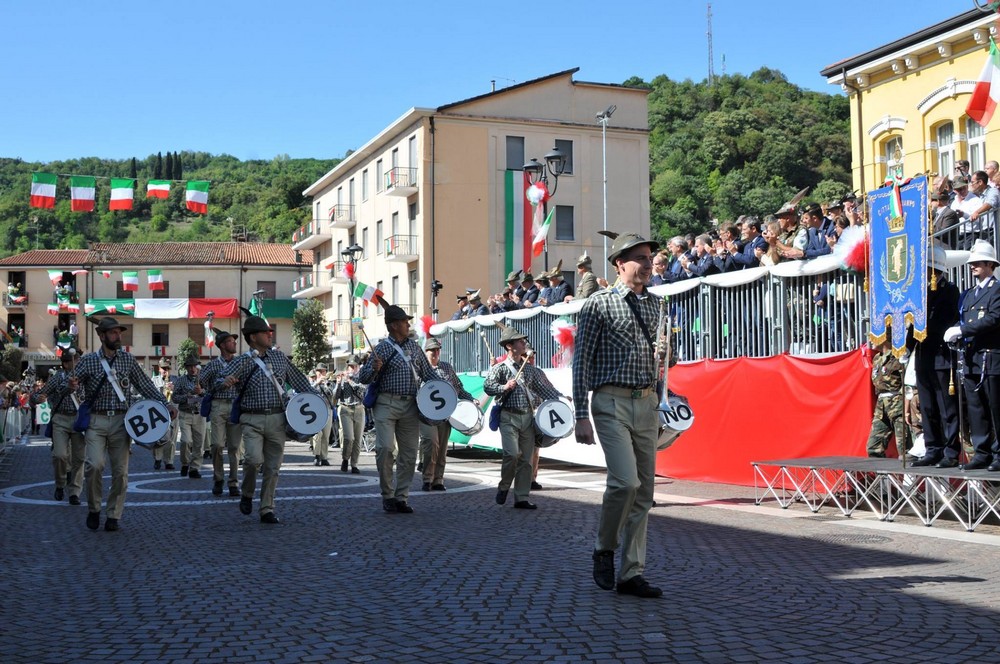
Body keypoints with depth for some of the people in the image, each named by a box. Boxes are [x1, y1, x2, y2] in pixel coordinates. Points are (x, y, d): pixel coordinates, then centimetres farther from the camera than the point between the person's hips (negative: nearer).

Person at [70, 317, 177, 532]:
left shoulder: (128, 359, 8)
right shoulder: (88, 360, 3)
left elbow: (145, 385, 9)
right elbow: (73, 381, -2)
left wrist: (165, 403, -1)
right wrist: (72, 386, -27)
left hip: (121, 421, 2)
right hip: (96, 420, -2)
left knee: (120, 470, 1)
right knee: (94, 465, -16)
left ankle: (114, 515, 14)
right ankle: (93, 509, 6)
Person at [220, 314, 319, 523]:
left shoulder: (279, 357, 11)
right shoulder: (242, 362, -1)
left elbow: (298, 380, 18)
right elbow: (224, 378, -14)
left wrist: (316, 397, 12)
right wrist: (226, 381, -37)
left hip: (277, 418, 3)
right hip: (252, 420, -3)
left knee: (273, 467, 4)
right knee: (254, 458, -22)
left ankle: (267, 510, 15)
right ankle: (247, 494, 7)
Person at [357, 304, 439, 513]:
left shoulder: (414, 346, 12)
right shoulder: (383, 348, -3)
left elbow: (427, 372, 20)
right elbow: (363, 377, -5)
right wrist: (375, 369, -25)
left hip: (410, 406, 5)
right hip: (387, 404, -5)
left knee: (409, 454, 4)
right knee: (386, 448, -15)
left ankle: (401, 497, 12)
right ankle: (388, 495, 1)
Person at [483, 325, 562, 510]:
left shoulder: (530, 369, 13)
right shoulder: (500, 368, -2)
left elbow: (544, 387, 15)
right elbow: (487, 386, -11)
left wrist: (559, 399, 5)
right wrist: (504, 387, -24)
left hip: (528, 417, 5)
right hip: (509, 417, -5)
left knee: (525, 458, 4)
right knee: (512, 453, -18)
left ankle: (521, 498, 9)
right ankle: (504, 487, 7)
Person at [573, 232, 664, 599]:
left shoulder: (654, 304, 14)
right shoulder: (599, 304, -2)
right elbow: (581, 361, -3)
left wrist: (659, 404, 17)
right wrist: (581, 416, -10)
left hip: (646, 404, 6)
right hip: (612, 403, -6)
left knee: (644, 491, 4)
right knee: (625, 481, -20)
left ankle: (632, 573, 12)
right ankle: (604, 550, 6)